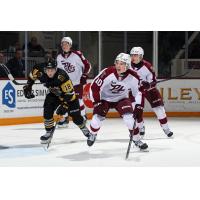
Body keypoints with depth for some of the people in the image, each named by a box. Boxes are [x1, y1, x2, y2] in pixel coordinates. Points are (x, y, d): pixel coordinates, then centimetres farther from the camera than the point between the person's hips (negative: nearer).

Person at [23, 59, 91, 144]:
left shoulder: (62, 76, -40)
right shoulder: (41, 73, -26)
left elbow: (70, 93, -34)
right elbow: (32, 74, 0)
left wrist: (64, 105, -36)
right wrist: (28, 86, -2)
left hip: (69, 94, -4)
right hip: (54, 94, 4)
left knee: (76, 116, -2)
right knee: (47, 111, -17)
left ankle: (84, 128, 30)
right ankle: (49, 131, 3)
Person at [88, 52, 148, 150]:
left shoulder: (133, 77, -20)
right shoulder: (108, 73, -29)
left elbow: (138, 92, -4)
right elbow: (94, 87, -21)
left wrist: (138, 106, -11)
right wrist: (96, 102, -21)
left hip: (121, 99, 2)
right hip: (104, 98, -1)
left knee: (129, 118, -19)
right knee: (97, 119, -14)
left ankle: (136, 140, 2)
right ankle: (93, 135, 20)